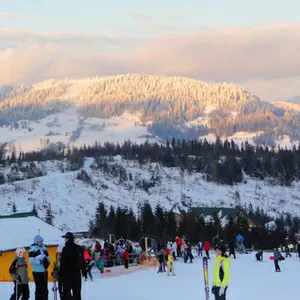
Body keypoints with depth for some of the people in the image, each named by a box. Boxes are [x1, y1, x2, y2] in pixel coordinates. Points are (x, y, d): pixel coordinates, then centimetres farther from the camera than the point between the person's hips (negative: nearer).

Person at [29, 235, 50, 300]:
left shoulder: (44, 247, 13)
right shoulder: (33, 249, -8)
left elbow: (47, 257, 20)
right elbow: (31, 260, -14)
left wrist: (47, 262, -1)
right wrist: (40, 261, -21)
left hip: (44, 271, 7)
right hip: (37, 271, -7)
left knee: (45, 288, 11)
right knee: (39, 288, -7)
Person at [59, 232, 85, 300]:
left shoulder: (66, 249, -13)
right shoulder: (79, 248, 6)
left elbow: (63, 262, -14)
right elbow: (82, 261, 10)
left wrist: (61, 273, -9)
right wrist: (83, 271, 17)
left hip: (68, 273, -6)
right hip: (77, 272, 6)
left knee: (66, 290, -1)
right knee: (77, 291, 11)